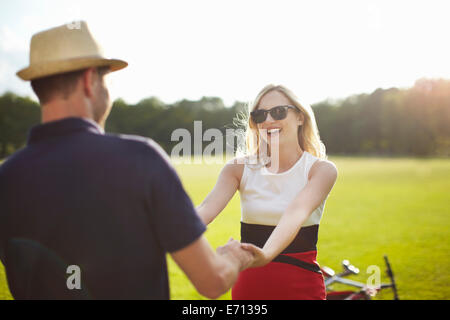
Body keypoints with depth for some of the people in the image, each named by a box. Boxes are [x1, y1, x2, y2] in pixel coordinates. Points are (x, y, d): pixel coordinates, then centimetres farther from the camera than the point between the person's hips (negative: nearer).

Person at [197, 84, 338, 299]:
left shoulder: (321, 169, -8)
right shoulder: (240, 168, -1)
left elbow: (296, 213, -26)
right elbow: (207, 208, -17)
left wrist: (267, 254, -45)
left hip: (300, 287, -1)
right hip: (248, 285, 2)